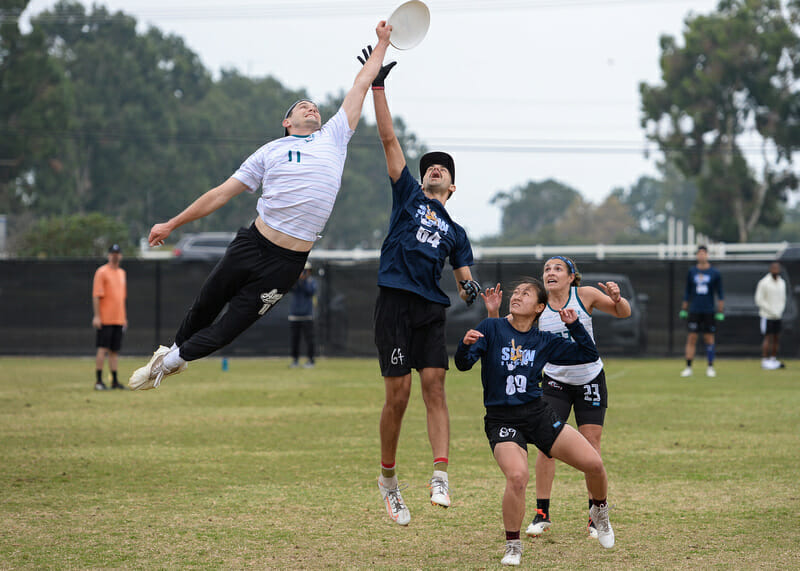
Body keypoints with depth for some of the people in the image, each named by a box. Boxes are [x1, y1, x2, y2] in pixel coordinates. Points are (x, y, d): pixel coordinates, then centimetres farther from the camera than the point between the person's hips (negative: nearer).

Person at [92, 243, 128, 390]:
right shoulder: (102, 272, -6)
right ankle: (98, 381, -6)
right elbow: (96, 296, -12)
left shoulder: (121, 273, 17)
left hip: (118, 319, 7)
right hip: (105, 319, -7)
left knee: (115, 350, 8)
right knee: (102, 349, -8)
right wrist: (97, 316, -18)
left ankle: (115, 381, 11)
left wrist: (124, 317, 20)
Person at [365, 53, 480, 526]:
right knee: (398, 393, -5)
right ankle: (388, 478, 10)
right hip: (395, 302, -2)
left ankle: (441, 477, -20)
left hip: (432, 308, 2)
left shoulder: (455, 232, 23)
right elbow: (389, 138, 10)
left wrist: (471, 288, -7)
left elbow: (465, 280, 18)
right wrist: (377, 86, 4)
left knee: (434, 385, -11)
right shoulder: (408, 195, 16)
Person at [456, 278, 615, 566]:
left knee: (593, 463, -6)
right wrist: (466, 345, -34)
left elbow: (589, 355, 12)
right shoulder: (491, 329, -4)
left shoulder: (545, 341, 6)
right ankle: (513, 546, -7)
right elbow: (463, 364, -13)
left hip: (539, 413, 4)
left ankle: (599, 512, 28)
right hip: (502, 420, -4)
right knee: (517, 477, -29)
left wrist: (574, 325, -1)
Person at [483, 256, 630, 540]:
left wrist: (617, 299, -23)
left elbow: (623, 313, -1)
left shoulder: (585, 295, -10)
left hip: (590, 380, 0)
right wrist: (494, 313, -23)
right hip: (555, 382, 1)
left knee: (591, 446, -3)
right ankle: (542, 514, 1)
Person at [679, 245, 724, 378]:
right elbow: (687, 293, 13)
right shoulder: (691, 272, 7)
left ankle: (710, 367, 10)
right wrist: (683, 310, 10)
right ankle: (688, 367, -1)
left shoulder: (715, 273, 2)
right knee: (691, 338, -3)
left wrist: (720, 312, -2)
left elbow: (720, 294, 4)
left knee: (709, 339, 2)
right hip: (694, 311, 1)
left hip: (709, 311, -1)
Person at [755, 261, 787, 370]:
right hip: (767, 316, -6)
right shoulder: (763, 283, -10)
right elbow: (759, 300, -11)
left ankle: (773, 360, 12)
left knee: (776, 338, 6)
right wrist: (772, 311, -13)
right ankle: (765, 361, -2)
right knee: (768, 338, -6)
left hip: (777, 316, 6)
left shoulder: (782, 282, 10)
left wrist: (780, 311, 0)